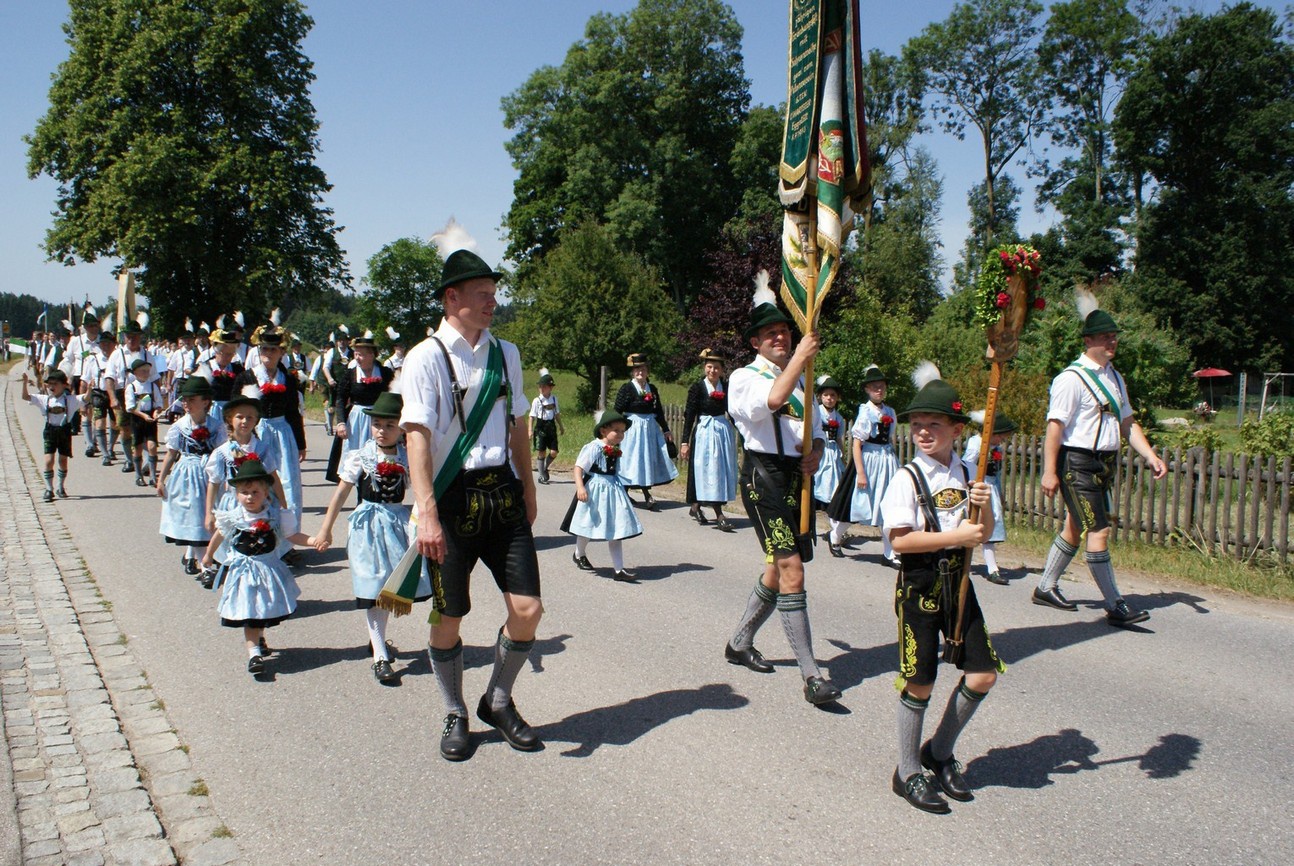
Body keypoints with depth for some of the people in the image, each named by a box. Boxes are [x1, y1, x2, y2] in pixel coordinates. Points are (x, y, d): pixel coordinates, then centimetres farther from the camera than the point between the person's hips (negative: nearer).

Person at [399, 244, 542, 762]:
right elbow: (418, 435, -14)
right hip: (451, 499, -4)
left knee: (527, 610, 0)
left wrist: (527, 491, 19)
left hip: (502, 492, 5)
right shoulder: (428, 357, -6)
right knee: (449, 620, 7)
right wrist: (427, 513, -22)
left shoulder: (505, 354, 11)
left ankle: (498, 702, 26)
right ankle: (455, 716, 31)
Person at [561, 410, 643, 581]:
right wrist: (580, 487, -31)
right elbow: (578, 467, -20)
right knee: (588, 527, 15)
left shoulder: (615, 450, 6)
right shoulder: (593, 448, -17)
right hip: (595, 491, -6)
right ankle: (579, 554, 43)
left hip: (613, 491, 6)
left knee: (617, 531, 1)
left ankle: (619, 569, 3)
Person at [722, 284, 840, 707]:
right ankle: (812, 676, -11)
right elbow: (772, 399, -25)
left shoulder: (799, 378, 18)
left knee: (778, 571, 15)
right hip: (764, 477, -8)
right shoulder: (744, 378, -3)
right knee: (792, 570, -14)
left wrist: (816, 453, -1)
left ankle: (740, 643, 34)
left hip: (798, 478, 8)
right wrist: (799, 357, -17)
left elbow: (814, 430, 21)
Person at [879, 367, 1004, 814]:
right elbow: (900, 540, -19)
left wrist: (985, 507, -9)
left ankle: (940, 752, 27)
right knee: (920, 682, 1)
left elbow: (984, 533, 12)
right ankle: (908, 773, 18)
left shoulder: (967, 475, 6)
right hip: (919, 583, -5)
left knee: (983, 675, 5)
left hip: (958, 580, 6)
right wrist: (957, 535, -21)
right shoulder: (907, 479, -11)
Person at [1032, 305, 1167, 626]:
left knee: (1075, 529, 16)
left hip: (1102, 464, 9)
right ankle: (1115, 607, -3)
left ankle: (1046, 588, 29)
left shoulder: (1114, 378, 16)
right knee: (1099, 531, -9)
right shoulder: (1072, 378, -12)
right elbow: (1055, 425, -17)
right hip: (1077, 463, -9)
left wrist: (1150, 456, 7)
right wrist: (1050, 471, -21)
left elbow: (1128, 422, 20)